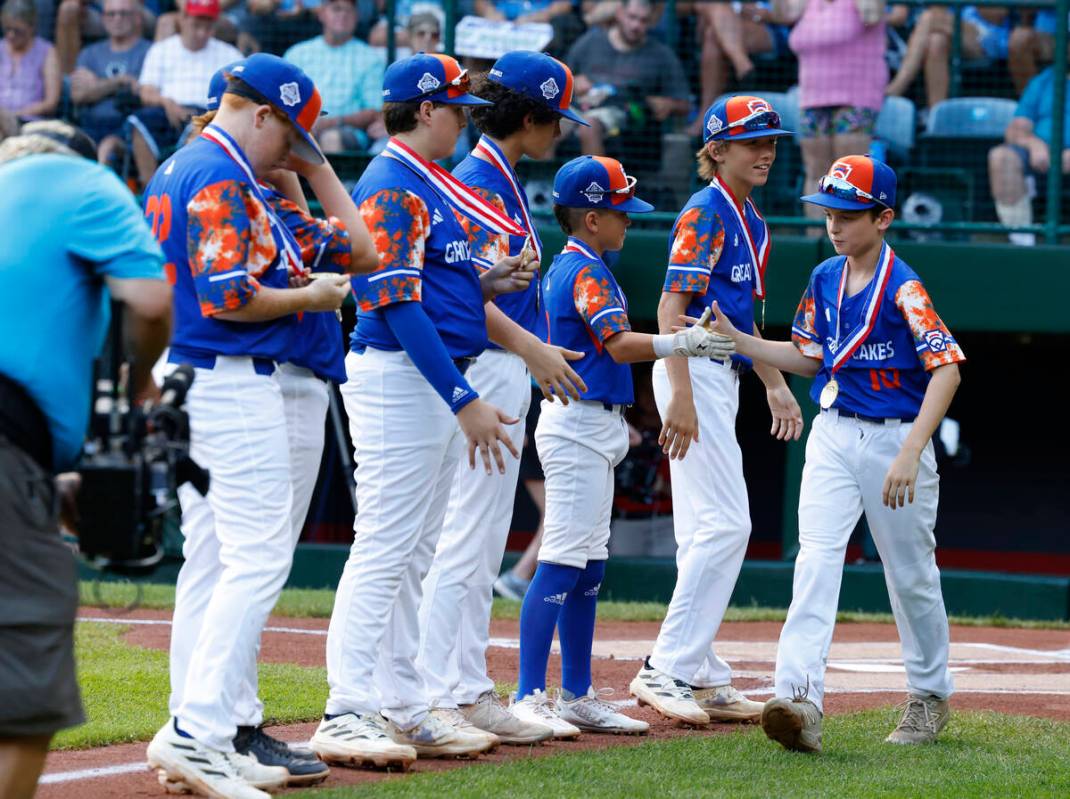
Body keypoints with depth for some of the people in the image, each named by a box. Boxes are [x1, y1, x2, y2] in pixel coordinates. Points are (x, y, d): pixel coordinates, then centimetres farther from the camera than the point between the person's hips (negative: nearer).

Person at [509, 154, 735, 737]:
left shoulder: (566, 267, 17)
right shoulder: (587, 273, -13)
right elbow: (620, 345, -25)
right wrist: (682, 343, -31)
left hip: (589, 427, 11)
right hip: (579, 428, -11)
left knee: (589, 566, 12)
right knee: (563, 562, -13)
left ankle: (577, 698, 16)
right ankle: (529, 699, -16)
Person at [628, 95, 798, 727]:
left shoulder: (752, 222, 17)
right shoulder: (706, 213, -12)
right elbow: (671, 307, -18)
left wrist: (775, 385, 26)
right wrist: (681, 396, -26)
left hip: (723, 379, 10)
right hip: (694, 373, -10)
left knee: (706, 531, 10)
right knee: (726, 524, -14)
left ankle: (702, 676, 14)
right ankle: (667, 669, -13)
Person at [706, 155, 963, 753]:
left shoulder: (903, 289, -15)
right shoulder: (825, 280, 6)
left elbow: (947, 368, -21)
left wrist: (911, 453, -29)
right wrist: (734, 338, 6)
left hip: (895, 439, -5)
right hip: (833, 436, 5)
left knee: (912, 575, 9)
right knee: (816, 562, -13)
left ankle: (930, 696, 29)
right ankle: (801, 701, -27)